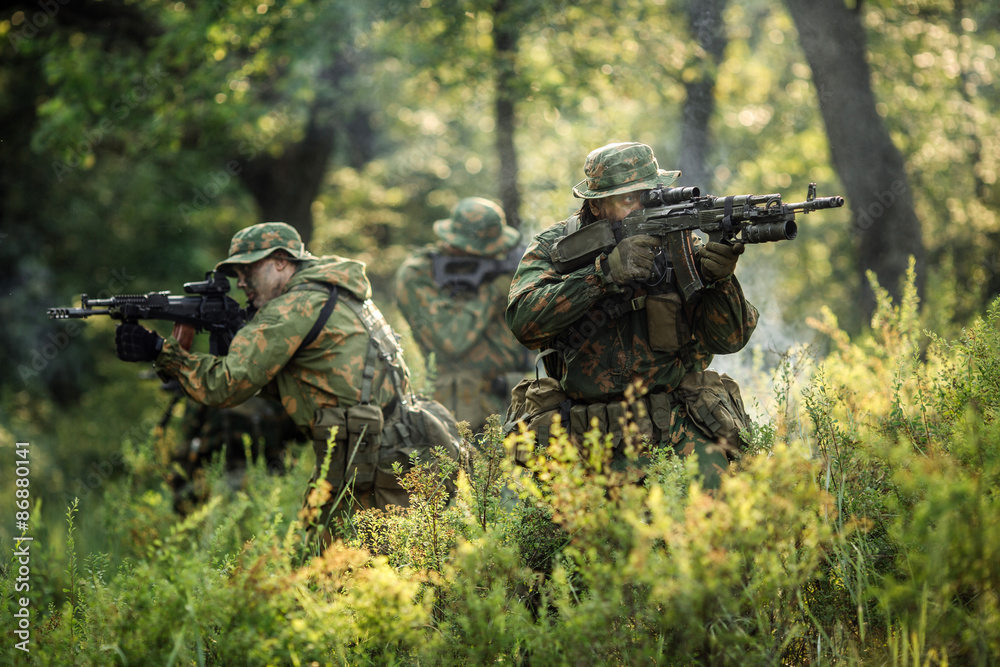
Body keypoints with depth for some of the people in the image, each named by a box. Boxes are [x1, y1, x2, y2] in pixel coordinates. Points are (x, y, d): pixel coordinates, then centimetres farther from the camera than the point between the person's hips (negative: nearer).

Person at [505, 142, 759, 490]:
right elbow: (525, 320, -15)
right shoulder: (553, 247, 2)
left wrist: (719, 278, -23)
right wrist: (604, 272, -22)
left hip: (678, 425, 0)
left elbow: (728, 339, -3)